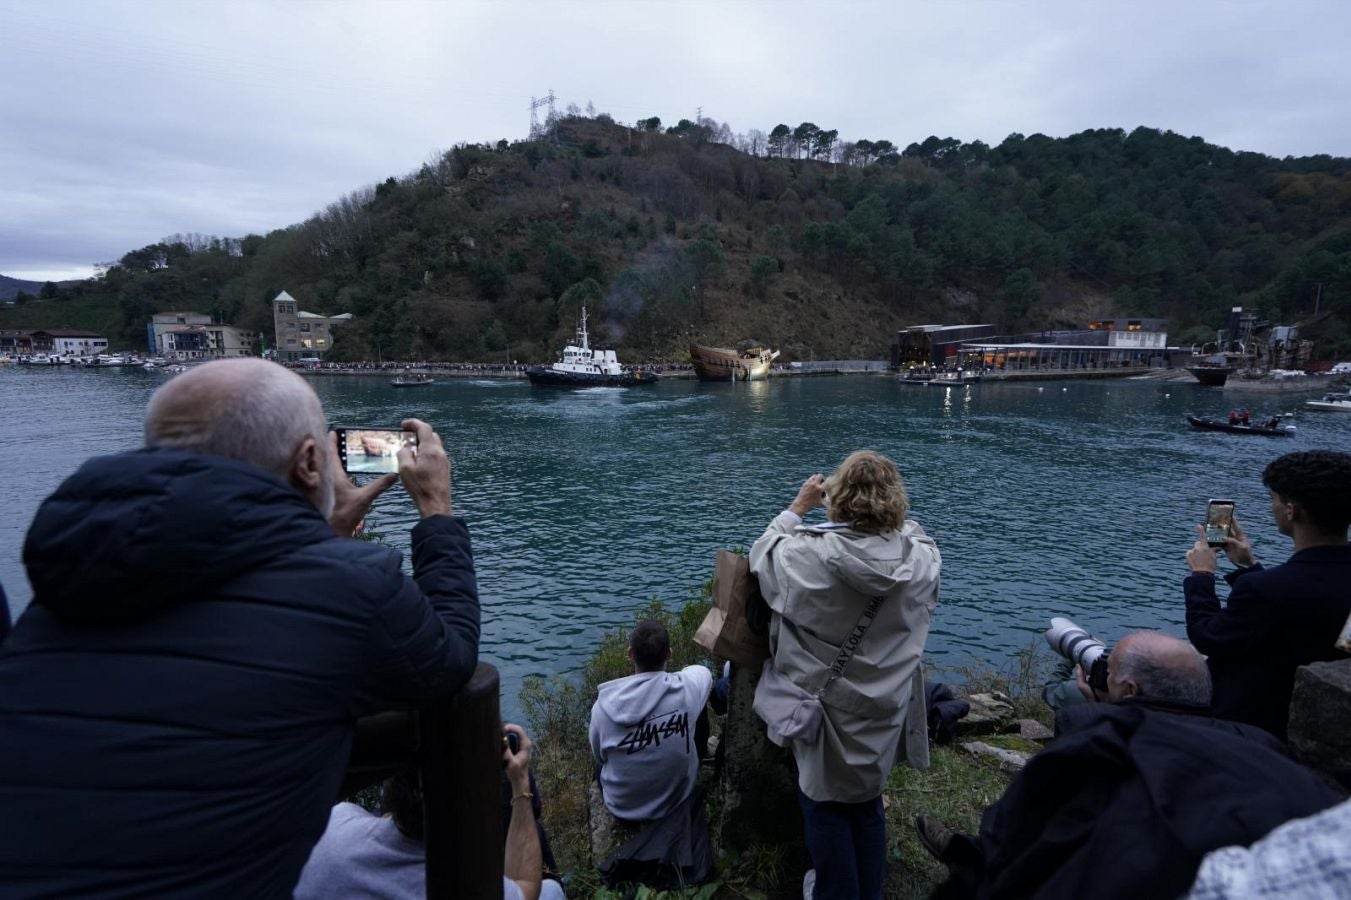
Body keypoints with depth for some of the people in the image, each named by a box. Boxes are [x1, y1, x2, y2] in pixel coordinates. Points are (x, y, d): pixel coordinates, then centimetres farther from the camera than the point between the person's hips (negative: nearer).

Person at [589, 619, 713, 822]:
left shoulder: (605, 704, -26)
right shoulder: (687, 688, -26)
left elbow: (599, 756, -5)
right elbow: (702, 671, 1)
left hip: (622, 808, 0)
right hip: (677, 801, 0)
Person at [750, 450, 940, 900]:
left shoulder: (809, 555, -24)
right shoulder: (920, 559, -15)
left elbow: (762, 552, -3)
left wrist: (798, 506, 6)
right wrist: (893, 517, 18)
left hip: (827, 708, -3)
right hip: (883, 711, 4)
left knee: (826, 805, 18)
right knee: (868, 804, 25)